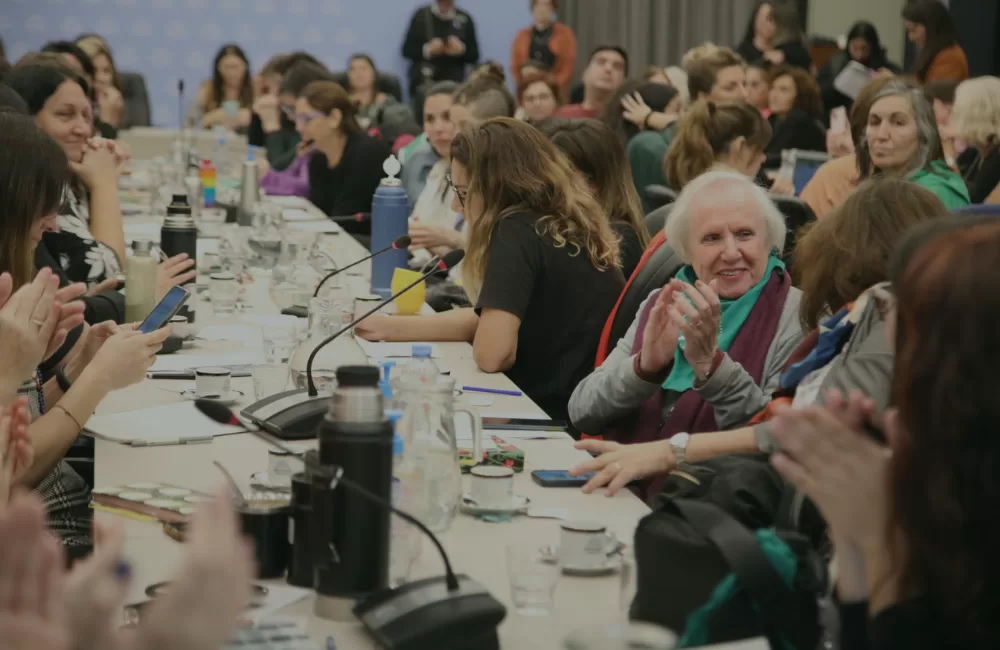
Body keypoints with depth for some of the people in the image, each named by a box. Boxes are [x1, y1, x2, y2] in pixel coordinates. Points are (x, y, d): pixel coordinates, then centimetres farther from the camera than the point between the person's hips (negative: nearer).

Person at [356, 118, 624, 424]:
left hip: (557, 418, -8)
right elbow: (488, 319, 15)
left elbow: (491, 352, -23)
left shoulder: (517, 231, -17)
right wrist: (392, 327, 11)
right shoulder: (565, 226, 9)